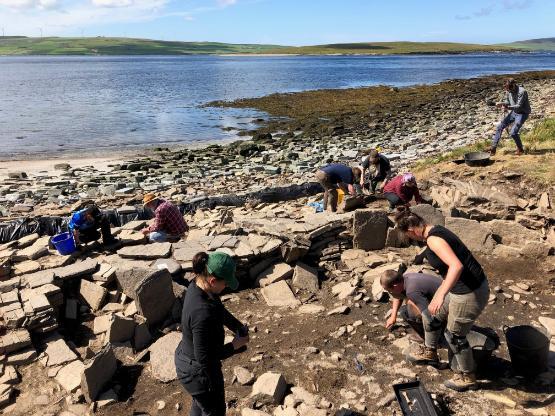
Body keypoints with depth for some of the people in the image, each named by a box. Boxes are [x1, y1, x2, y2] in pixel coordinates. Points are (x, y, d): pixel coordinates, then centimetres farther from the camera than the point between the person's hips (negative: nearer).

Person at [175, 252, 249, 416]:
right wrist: (235, 345, -19)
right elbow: (204, 357, -30)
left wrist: (239, 327, -4)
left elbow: (220, 309, 7)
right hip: (199, 372, -8)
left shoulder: (198, 284, -12)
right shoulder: (203, 312, -39)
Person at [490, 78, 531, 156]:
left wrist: (508, 107, -41)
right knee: (500, 126, 0)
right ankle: (493, 148, 5)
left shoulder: (522, 92, -25)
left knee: (513, 132, -18)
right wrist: (502, 103, -9)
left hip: (523, 113, -8)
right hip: (514, 112, 8)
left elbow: (519, 106, -28)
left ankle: (520, 149, 7)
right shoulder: (509, 91, -3)